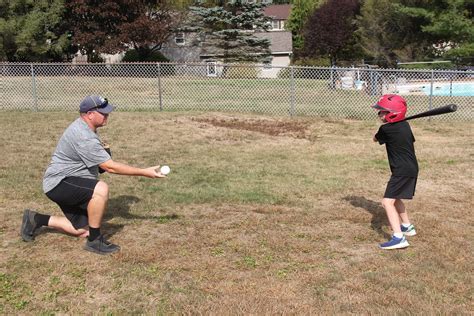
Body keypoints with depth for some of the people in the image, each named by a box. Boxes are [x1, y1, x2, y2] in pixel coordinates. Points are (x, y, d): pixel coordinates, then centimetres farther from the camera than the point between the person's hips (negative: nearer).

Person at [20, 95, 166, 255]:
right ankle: (94, 240, -21)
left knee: (82, 231, 11)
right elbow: (110, 167, -25)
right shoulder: (84, 137, -25)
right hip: (59, 183, -11)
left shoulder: (83, 127, 8)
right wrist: (144, 172, -23)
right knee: (101, 189, -35)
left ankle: (37, 219, 25)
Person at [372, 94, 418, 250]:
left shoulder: (386, 129, -16)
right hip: (411, 168, 9)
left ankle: (399, 237, -25)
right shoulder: (405, 125, 6)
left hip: (403, 171, -9)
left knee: (387, 201, -15)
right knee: (395, 198, 26)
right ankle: (407, 227, 41)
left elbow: (375, 139, 6)